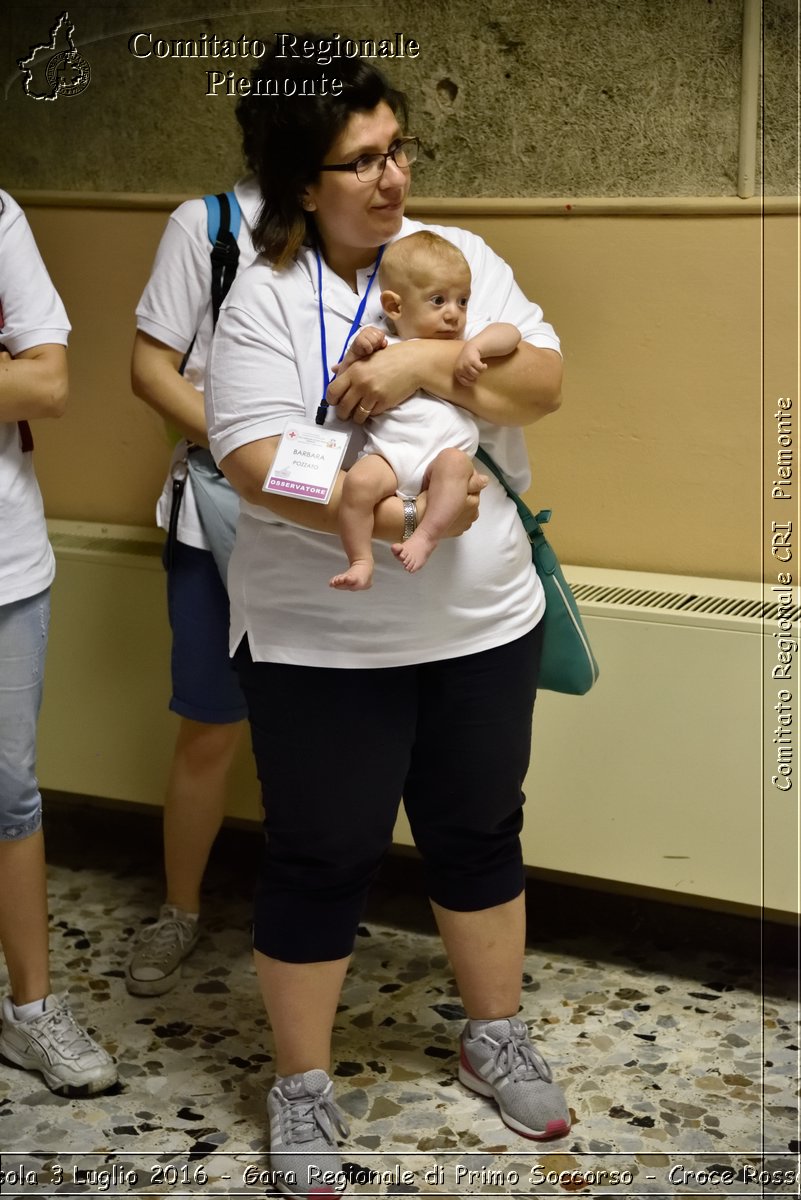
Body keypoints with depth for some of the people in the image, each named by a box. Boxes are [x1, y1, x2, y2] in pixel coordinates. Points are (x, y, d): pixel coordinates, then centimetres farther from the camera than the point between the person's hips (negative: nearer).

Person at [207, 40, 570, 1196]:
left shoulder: (459, 256, 2)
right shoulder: (265, 296, -10)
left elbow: (542, 385, -7)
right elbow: (255, 462, -19)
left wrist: (431, 363, -24)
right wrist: (389, 519, -29)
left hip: (484, 620, 4)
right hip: (325, 641, -4)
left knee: (480, 832, 18)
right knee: (322, 855, 8)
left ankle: (495, 1035, 40)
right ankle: (302, 1086, 26)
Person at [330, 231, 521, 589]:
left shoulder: (466, 343, 26)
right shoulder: (381, 349, 21)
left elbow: (510, 333, 13)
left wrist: (474, 347, -4)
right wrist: (355, 354, 0)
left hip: (445, 453, 1)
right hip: (388, 454, -1)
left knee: (455, 462, -34)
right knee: (359, 480, -31)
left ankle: (425, 539, -38)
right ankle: (361, 560, -24)